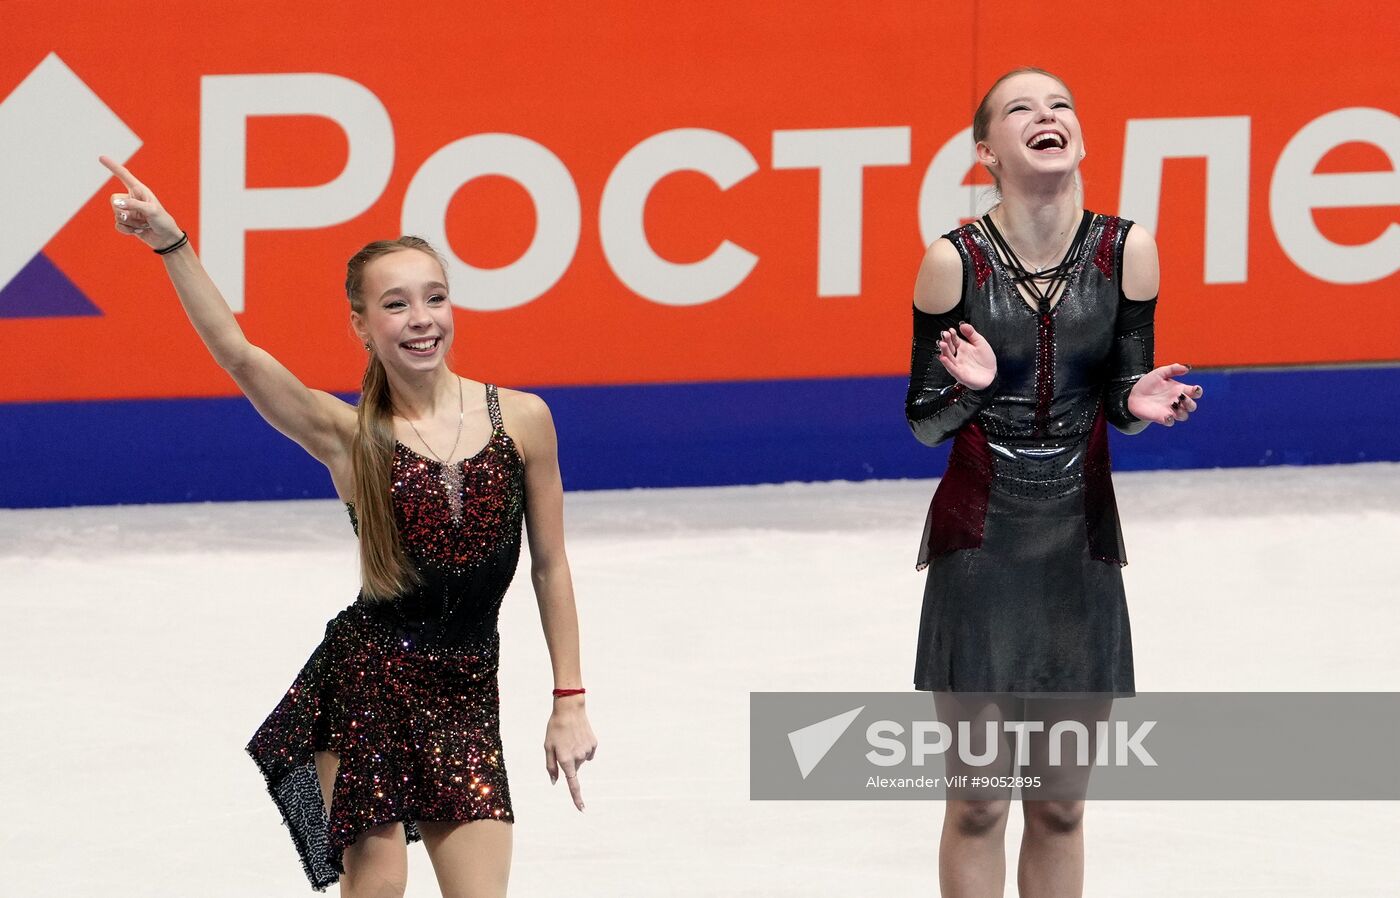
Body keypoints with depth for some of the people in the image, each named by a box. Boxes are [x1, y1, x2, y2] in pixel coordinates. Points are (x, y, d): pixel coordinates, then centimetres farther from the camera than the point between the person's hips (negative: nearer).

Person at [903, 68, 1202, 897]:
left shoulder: (1126, 250, -3)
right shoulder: (956, 260, -10)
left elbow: (1119, 407, 5)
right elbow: (924, 424, -3)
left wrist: (1140, 401, -17)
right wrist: (969, 388, -24)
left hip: (1082, 540, 3)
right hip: (980, 541, -3)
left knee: (1060, 804, 10)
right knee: (979, 801, 0)